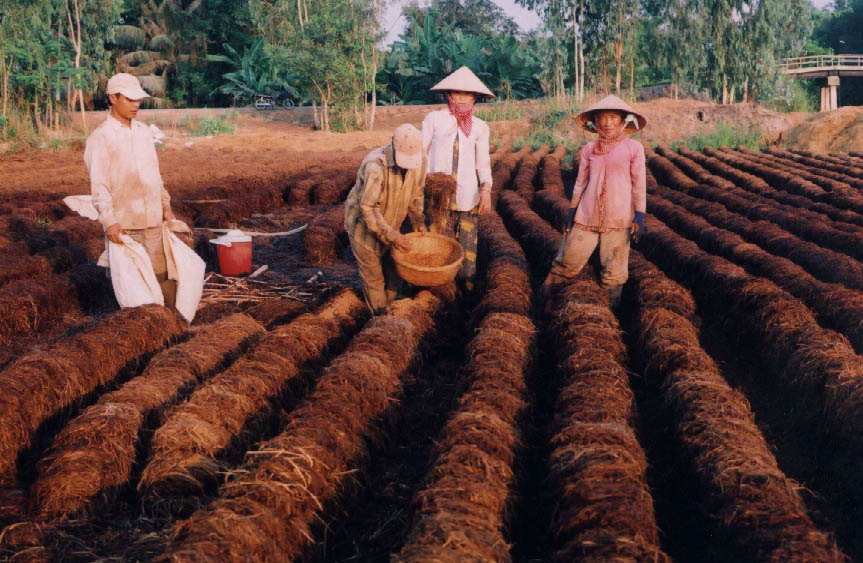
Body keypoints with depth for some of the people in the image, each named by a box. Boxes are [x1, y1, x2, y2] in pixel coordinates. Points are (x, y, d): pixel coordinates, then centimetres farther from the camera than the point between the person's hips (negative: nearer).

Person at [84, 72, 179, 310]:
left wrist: (166, 206, 15)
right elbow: (98, 184, -12)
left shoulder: (144, 132, 12)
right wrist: (108, 221, -20)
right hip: (123, 222, -5)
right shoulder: (100, 137, -7)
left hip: (153, 219, 5)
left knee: (163, 272, 6)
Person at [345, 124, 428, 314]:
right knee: (373, 277, 5)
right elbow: (367, 208, -31)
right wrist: (391, 236, -31)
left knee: (393, 273, 15)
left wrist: (418, 220, -3)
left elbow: (416, 193, 6)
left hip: (390, 225, 6)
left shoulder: (419, 162, -14)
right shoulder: (376, 165, -34)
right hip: (364, 226, -6)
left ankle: (389, 311, 35)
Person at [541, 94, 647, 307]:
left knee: (614, 269, 6)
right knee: (567, 260, 5)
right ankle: (545, 296, 19)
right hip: (587, 216, 2)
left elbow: (639, 184, -1)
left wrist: (639, 216, -4)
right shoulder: (588, 149, 5)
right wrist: (572, 210, 12)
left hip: (619, 218, -2)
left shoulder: (633, 148, -2)